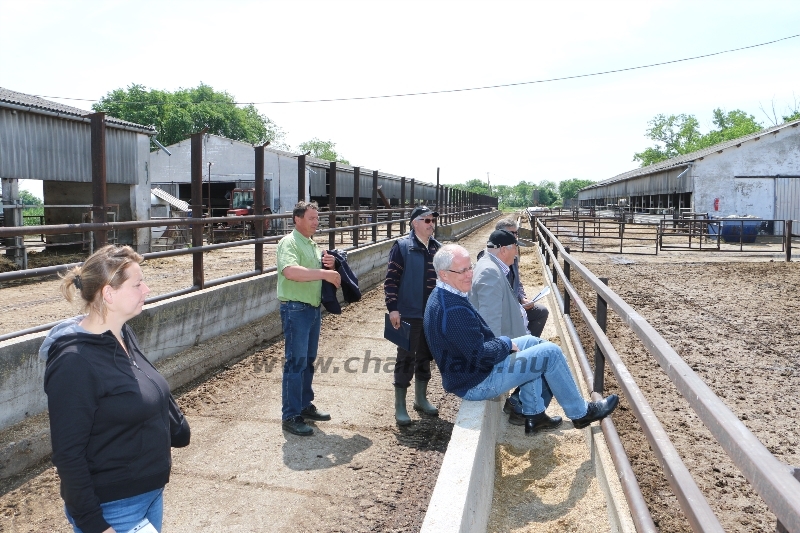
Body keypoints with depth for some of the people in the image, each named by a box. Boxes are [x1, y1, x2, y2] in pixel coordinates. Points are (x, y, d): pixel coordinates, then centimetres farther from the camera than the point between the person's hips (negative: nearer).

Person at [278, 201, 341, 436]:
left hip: (314, 308, 9)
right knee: (296, 362, -5)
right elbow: (291, 271, -31)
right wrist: (324, 273, -29)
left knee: (308, 361, 16)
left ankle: (305, 406, 28)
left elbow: (316, 271, 23)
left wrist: (330, 264, 1)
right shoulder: (289, 242, -13)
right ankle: (290, 416, 3)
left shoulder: (312, 244, 16)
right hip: (296, 309, -9)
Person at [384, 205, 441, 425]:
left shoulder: (436, 247, 9)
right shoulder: (402, 246, -8)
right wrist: (393, 308, -16)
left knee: (425, 357, 16)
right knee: (406, 359, 2)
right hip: (409, 314, -6)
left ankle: (421, 398, 33)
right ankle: (400, 405, 14)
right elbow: (391, 279, -11)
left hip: (433, 315, 6)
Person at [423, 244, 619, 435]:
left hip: (466, 367, 10)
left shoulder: (442, 296, 3)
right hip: (476, 383, -10)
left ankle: (534, 414, 24)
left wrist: (502, 342, 4)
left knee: (531, 342, 21)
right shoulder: (453, 310, -31)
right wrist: (506, 343, -10)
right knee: (550, 353, -5)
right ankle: (580, 412, 16)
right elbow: (481, 355, -28)